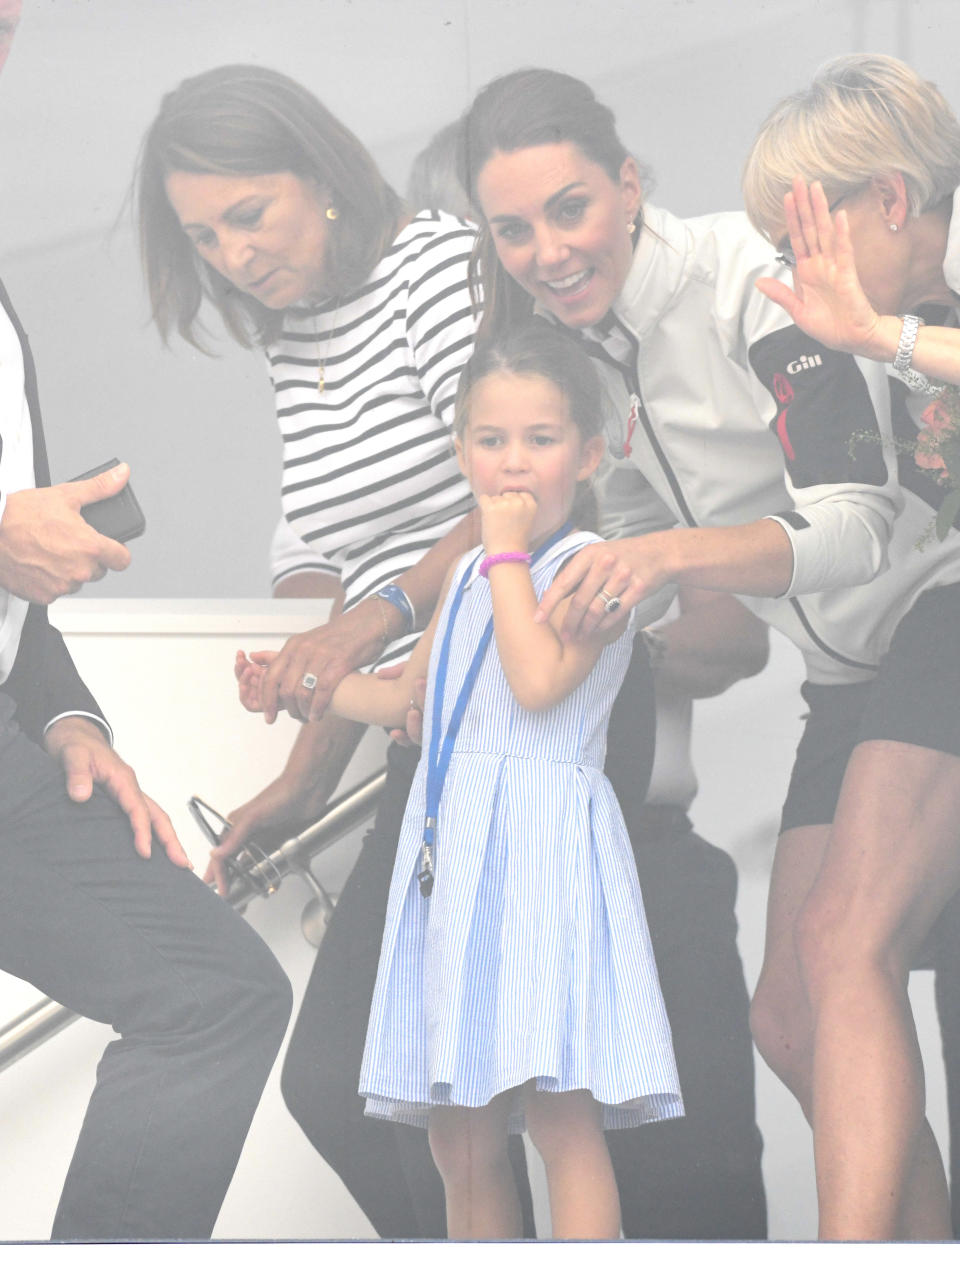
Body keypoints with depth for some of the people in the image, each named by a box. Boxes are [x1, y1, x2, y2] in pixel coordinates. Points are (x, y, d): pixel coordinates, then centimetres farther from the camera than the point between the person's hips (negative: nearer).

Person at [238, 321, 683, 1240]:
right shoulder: (470, 574, 19)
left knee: (561, 1113, -15)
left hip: (542, 846, -8)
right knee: (459, 1137, 9)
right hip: (452, 850, 8)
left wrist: (508, 553, -13)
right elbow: (409, 696, 33)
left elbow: (540, 680, -22)